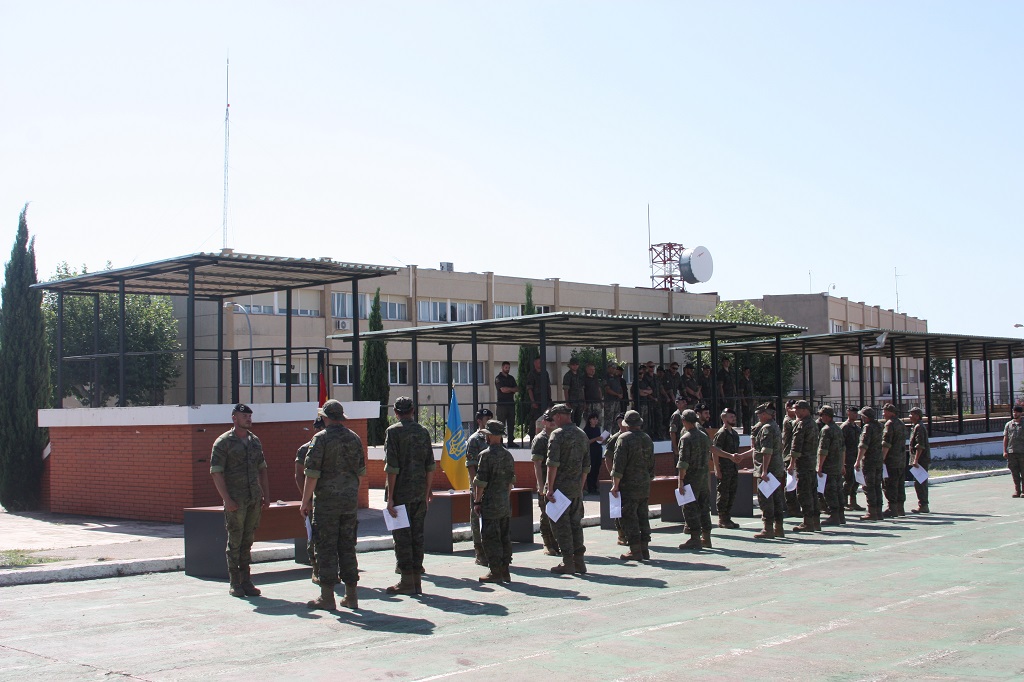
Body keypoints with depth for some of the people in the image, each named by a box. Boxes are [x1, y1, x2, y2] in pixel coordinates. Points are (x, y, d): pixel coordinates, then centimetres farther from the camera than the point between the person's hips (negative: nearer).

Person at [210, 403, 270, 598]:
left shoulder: (255, 441, 15)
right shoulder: (223, 442, -4)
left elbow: (262, 469, 20)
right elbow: (216, 472, -9)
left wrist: (266, 495, 13)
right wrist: (226, 499, -16)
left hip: (254, 499, 5)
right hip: (235, 500, -5)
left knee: (247, 541, 8)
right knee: (235, 542, -1)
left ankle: (246, 582, 12)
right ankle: (234, 584, 5)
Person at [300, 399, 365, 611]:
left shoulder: (321, 438, -9)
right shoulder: (354, 438, 8)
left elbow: (312, 474, -13)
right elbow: (362, 471, 15)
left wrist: (305, 502, -8)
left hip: (326, 500, -5)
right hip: (351, 499, 5)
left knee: (326, 548, -1)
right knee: (347, 547, 10)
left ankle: (327, 597, 0)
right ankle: (351, 595, 13)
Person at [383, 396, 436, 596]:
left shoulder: (393, 431, -7)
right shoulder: (423, 432, 9)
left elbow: (392, 467, -12)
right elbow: (430, 466, 9)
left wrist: (390, 497, -10)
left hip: (401, 493, -5)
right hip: (420, 493, 5)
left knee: (402, 536, 0)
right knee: (417, 535, 9)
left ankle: (407, 581, 0)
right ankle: (416, 581, 12)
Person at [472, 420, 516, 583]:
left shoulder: (487, 455, -13)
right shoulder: (508, 455, 10)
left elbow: (481, 481, -14)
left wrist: (477, 501, -7)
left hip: (490, 503, -7)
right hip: (505, 503, 7)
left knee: (490, 538, -2)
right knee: (504, 536, 12)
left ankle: (495, 572, -2)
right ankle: (505, 571, 16)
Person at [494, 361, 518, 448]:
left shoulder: (511, 378, 18)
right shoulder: (498, 378, -1)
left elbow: (517, 389, 9)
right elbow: (503, 389, -13)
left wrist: (508, 389, -8)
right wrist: (512, 389, 0)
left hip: (511, 403, 6)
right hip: (502, 404, -6)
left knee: (511, 424, 5)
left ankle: (511, 441, 9)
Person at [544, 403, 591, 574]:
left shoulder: (557, 434, -10)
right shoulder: (582, 434, 12)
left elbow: (553, 464, -17)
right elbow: (586, 465, 16)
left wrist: (550, 488, -15)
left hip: (561, 486, -7)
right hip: (577, 488, 7)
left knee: (562, 524, -1)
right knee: (576, 523, 12)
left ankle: (567, 562, -1)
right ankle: (579, 561, 15)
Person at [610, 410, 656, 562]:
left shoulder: (624, 439, -12)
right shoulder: (648, 439, 11)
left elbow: (618, 464, -15)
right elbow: (652, 464, 17)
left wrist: (615, 485, -12)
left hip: (629, 485, -7)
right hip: (645, 485, 7)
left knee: (629, 517, -3)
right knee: (643, 516, 12)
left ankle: (635, 551, -5)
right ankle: (644, 549, 15)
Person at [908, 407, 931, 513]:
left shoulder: (918, 427, -15)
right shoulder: (916, 426, 18)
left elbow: (920, 446, -22)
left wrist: (916, 460, -24)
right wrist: (915, 459, 23)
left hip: (921, 459, -11)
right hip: (924, 460, 11)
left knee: (918, 483, -10)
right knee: (922, 482, 14)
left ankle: (923, 506, -9)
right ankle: (924, 505, 19)